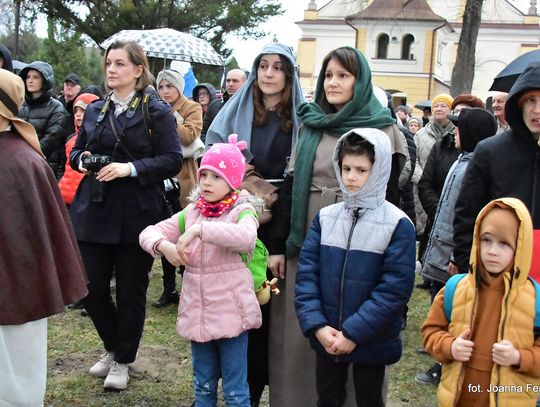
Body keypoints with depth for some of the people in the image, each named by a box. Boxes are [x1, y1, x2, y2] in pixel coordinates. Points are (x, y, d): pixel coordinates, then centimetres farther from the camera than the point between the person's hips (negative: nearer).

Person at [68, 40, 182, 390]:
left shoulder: (157, 111, -4)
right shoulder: (95, 110, 12)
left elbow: (173, 160, -10)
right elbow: (77, 151, 19)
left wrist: (130, 168, -21)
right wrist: (82, 160, -4)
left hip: (136, 215, -4)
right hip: (94, 212, 5)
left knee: (131, 291, 6)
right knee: (92, 287, 7)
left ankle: (123, 361, 25)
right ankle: (113, 347, 33)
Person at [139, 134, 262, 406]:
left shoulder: (242, 211, -9)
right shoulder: (192, 211, 8)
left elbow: (246, 237, -32)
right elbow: (149, 232, 8)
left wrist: (199, 230, -35)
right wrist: (164, 245, -14)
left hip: (230, 314, -5)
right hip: (196, 313, 6)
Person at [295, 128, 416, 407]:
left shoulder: (397, 224, -11)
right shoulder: (325, 217, 1)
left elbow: (394, 288, -16)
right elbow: (306, 273, -2)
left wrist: (353, 333, -19)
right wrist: (317, 325, -14)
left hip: (371, 342, -3)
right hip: (326, 339, 3)